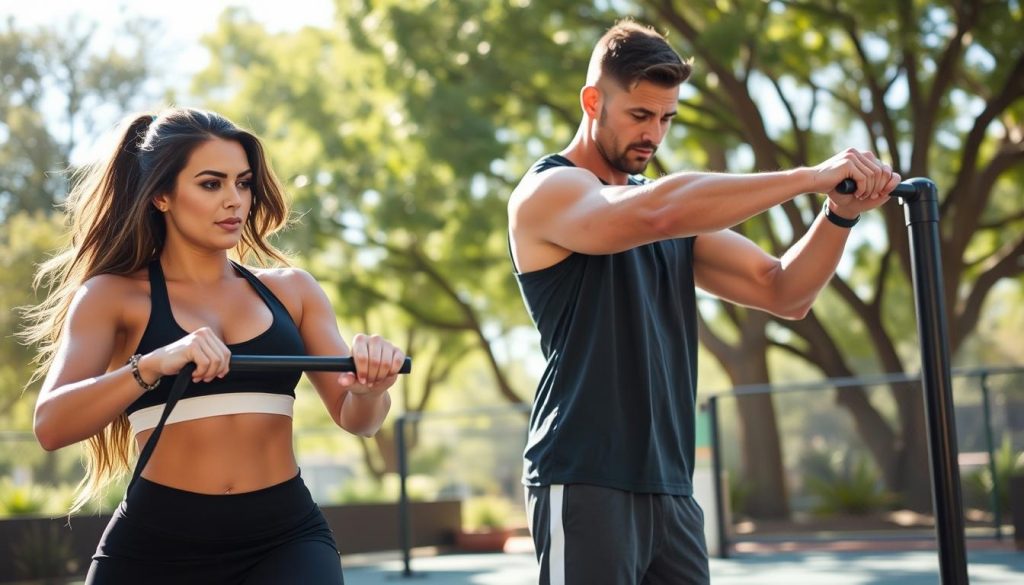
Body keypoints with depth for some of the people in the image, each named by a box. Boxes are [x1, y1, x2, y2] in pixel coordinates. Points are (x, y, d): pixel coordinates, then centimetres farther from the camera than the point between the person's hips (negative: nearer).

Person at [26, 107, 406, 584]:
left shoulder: (291, 291, 11)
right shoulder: (114, 295, 3)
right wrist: (152, 365, -26)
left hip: (286, 538, 1)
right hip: (156, 544, -1)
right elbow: (50, 426, -10)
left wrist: (370, 389, -16)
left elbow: (354, 418, 7)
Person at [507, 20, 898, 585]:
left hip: (669, 490, 7)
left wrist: (839, 213, -9)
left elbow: (783, 292, 10)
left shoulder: (675, 217, 18)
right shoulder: (547, 193, -5)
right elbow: (656, 213, -27)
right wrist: (811, 175, -26)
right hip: (584, 485, -7)